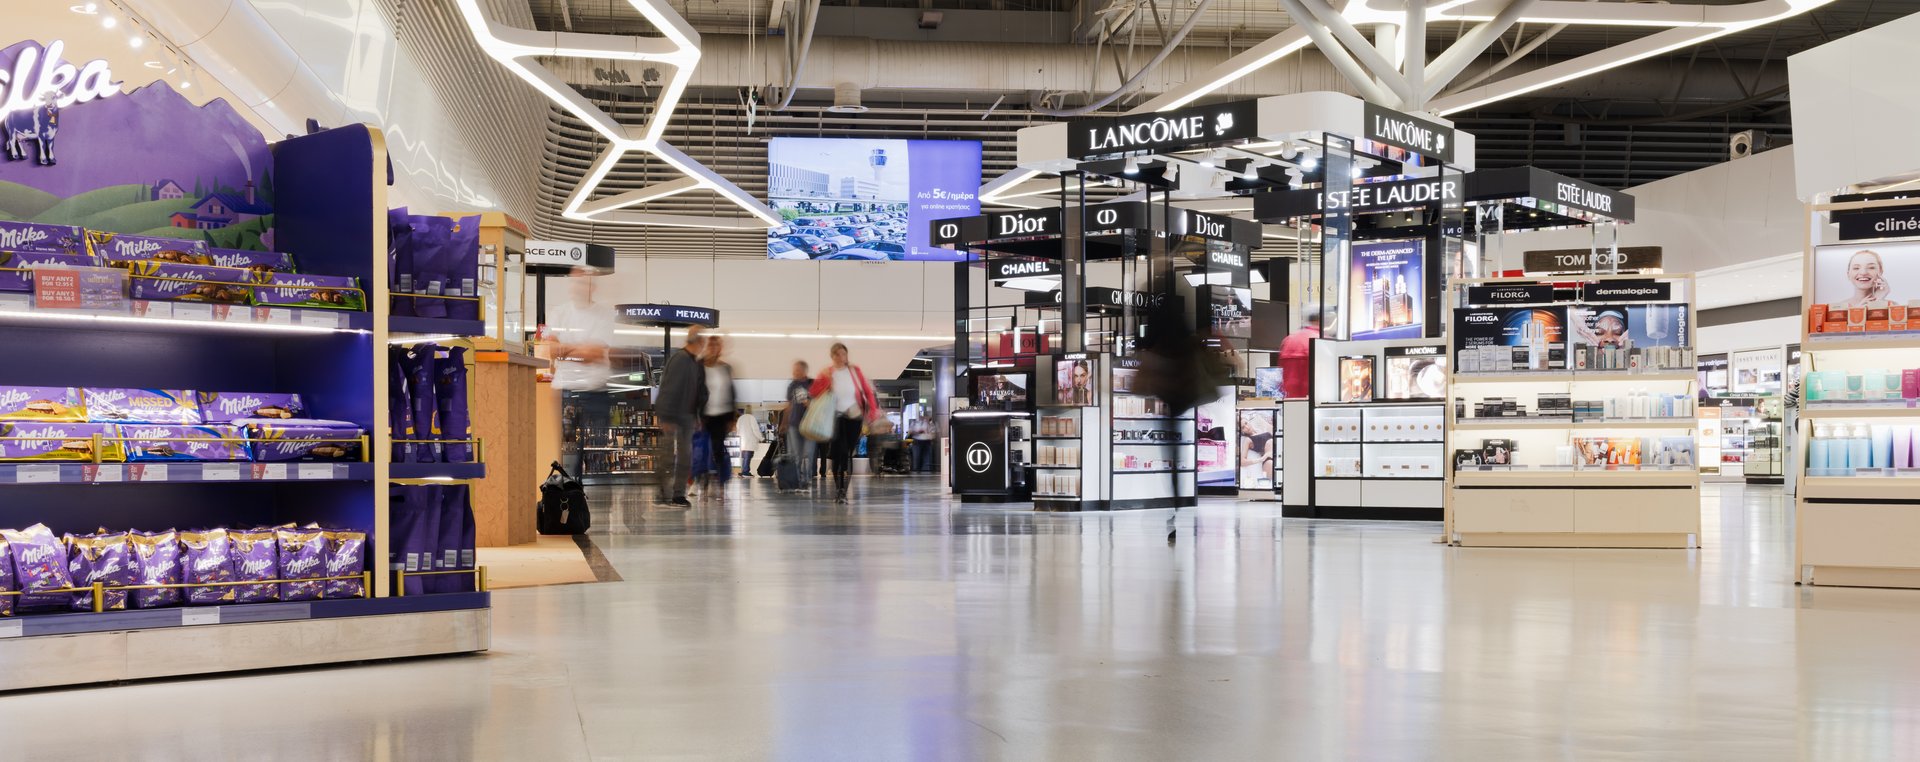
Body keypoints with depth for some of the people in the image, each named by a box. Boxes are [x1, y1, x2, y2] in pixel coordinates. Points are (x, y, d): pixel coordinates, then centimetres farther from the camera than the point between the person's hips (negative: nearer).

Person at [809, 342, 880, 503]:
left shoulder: (855, 371, 1)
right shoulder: (827, 374, 1)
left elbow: (868, 390, 3)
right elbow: (813, 393, -7)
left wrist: (873, 411, -8)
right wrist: (823, 382, -26)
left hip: (855, 417, 0)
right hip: (836, 418, 0)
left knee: (848, 454, -2)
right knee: (838, 454, -4)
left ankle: (844, 491, -1)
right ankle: (838, 490, 7)